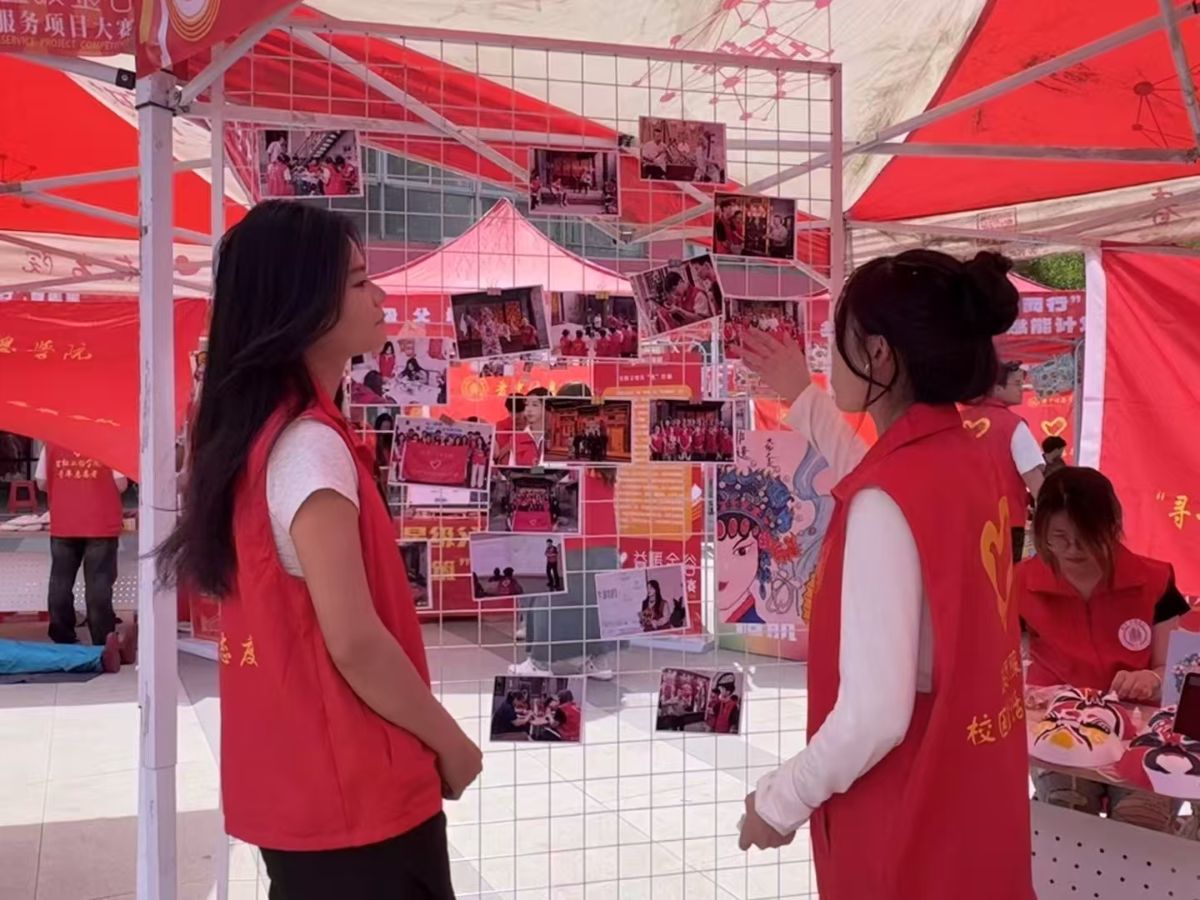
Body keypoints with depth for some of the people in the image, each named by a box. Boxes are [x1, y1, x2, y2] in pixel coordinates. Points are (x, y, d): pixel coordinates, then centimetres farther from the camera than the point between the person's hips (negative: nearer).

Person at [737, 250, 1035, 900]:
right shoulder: (970, 460, -1)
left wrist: (781, 798, -11)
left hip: (910, 815, -8)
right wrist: (802, 398, 31)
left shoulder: (888, 501, -25)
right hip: (972, 794, 8)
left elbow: (875, 715, -27)